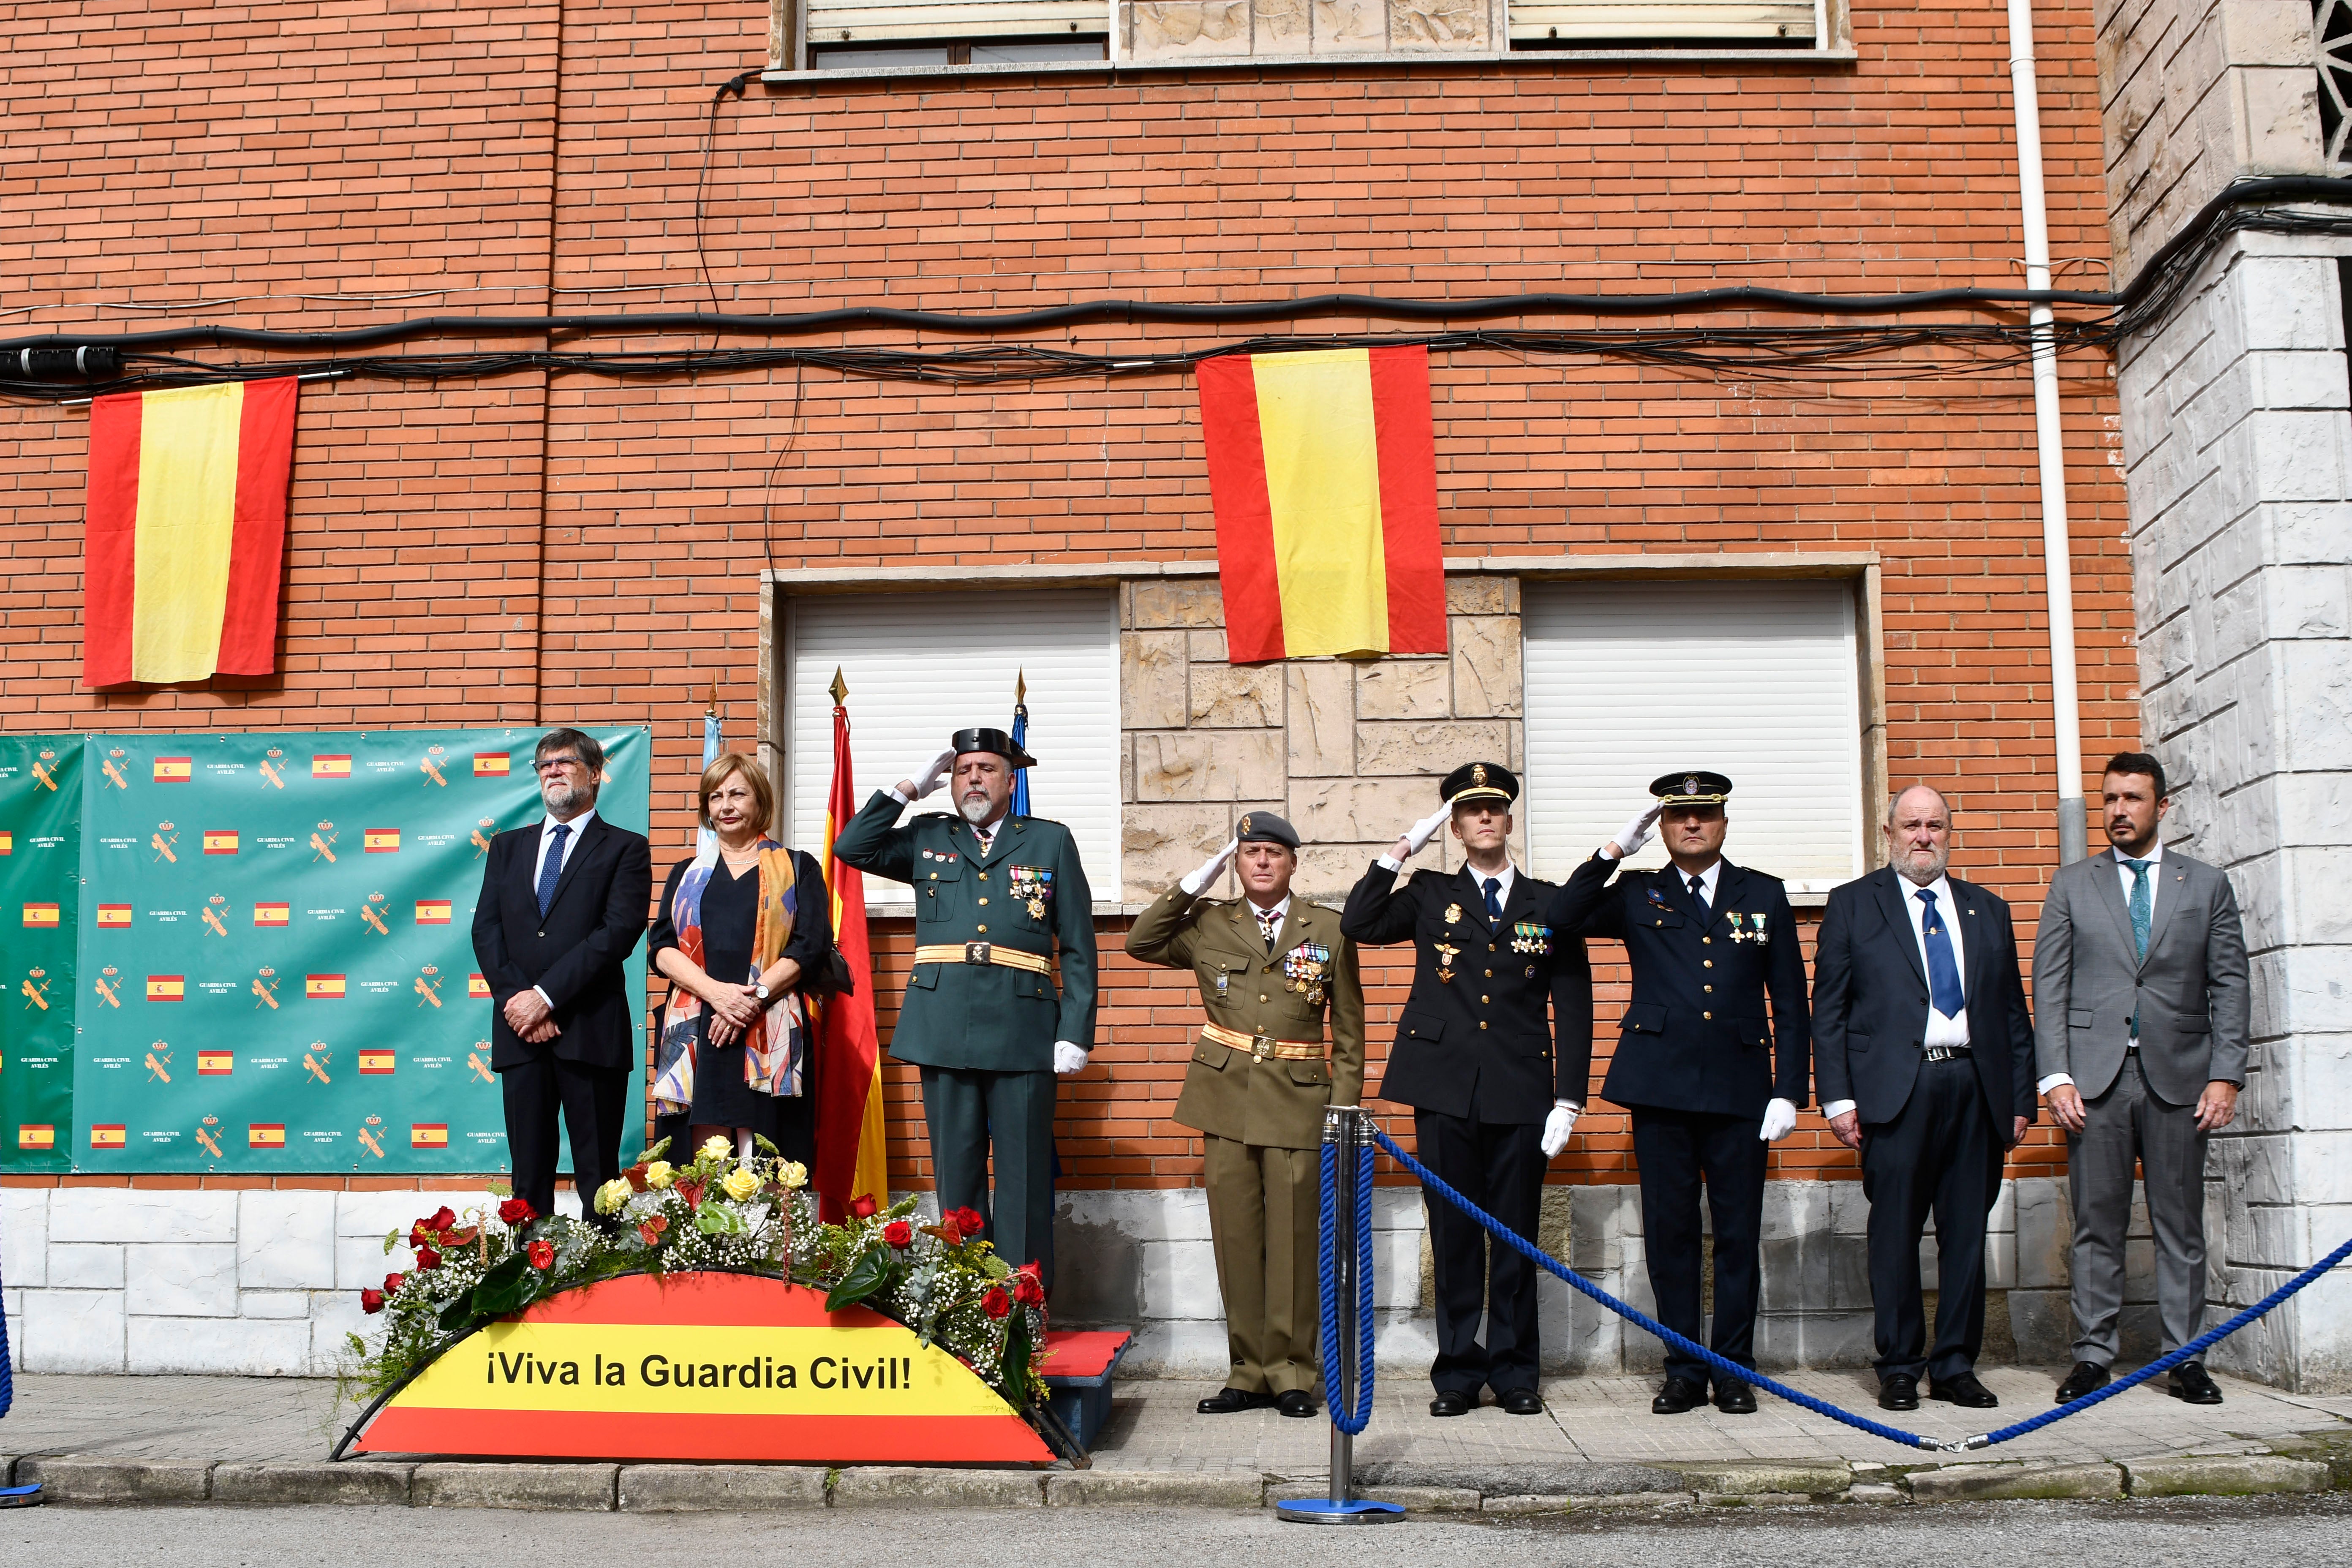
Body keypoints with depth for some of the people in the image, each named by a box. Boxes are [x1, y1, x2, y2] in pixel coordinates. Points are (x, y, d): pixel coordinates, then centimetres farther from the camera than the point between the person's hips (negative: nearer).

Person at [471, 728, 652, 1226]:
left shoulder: (625, 849, 4)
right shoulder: (507, 847, 19)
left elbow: (618, 932, -9)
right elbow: (486, 930, 9)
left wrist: (545, 995, -14)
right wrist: (514, 999, -6)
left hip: (591, 1033, -4)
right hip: (519, 1032, 4)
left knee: (597, 1173, -1)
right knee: (529, 1171, 6)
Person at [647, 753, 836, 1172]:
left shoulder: (797, 869, 13)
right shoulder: (687, 873, 20)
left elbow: (811, 946, 2)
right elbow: (662, 945, 8)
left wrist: (755, 996, -12)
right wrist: (715, 991, -10)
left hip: (769, 1035, -2)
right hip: (696, 1033, 2)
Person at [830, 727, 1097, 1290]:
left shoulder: (1051, 841, 10)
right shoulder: (927, 838, 17)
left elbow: (1078, 948, 6)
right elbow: (851, 847, 6)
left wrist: (1075, 1032, -3)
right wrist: (911, 787, 5)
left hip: (1023, 1030, -2)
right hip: (944, 1029, 2)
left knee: (1023, 1175, -1)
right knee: (956, 1171, 6)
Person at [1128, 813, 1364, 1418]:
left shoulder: (1329, 929, 6)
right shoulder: (1208, 924, 10)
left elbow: (1348, 1028, 8)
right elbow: (1140, 942, 2)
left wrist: (1345, 1109, 1)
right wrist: (1197, 879, -1)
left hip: (1299, 1101, -2)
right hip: (1226, 1098, 2)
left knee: (1294, 1238, -1)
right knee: (1236, 1238, 4)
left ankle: (1292, 1374, 10)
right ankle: (1249, 1374, 14)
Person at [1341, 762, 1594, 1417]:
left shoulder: (1549, 904, 10)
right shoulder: (1430, 896, 11)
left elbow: (1574, 1007, 7)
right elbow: (1358, 924, -5)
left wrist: (1568, 1098, -1)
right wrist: (1401, 850, -5)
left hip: (1520, 1093, 0)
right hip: (1445, 1091, 0)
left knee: (1515, 1236, 4)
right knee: (1454, 1235, 4)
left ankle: (1515, 1373, 15)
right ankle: (1458, 1372, 12)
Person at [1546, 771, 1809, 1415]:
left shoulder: (1764, 895, 11)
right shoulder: (1638, 895, 10)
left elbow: (1790, 1003, 9)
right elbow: (1562, 918, -7)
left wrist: (1789, 1091, 0)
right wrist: (1615, 849, -8)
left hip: (1740, 1089, 0)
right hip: (1661, 1088, 0)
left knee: (1739, 1234, 3)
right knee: (1670, 1232, 4)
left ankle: (1734, 1370, 15)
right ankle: (1684, 1370, 14)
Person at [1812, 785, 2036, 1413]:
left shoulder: (1987, 910, 18)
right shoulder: (1852, 905, 8)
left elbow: (2013, 1012, 17)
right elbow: (1828, 1009, 4)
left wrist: (2021, 1099, 9)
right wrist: (1837, 1097, -5)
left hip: (1975, 1089, 3)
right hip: (1896, 1090, -3)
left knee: (1967, 1233, 5)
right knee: (1895, 1234, -1)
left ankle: (1955, 1366, 14)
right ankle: (1900, 1367, 9)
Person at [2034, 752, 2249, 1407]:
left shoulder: (2207, 885, 10)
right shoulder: (2072, 885, 10)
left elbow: (2229, 985, 6)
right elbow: (2049, 986, 5)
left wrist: (2226, 1075, -4)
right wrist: (2055, 1075, -5)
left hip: (2178, 1076, 0)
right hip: (2095, 1076, 0)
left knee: (2180, 1223, 4)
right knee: (2097, 1223, 2)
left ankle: (2186, 1357, 12)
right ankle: (2093, 1354, 8)